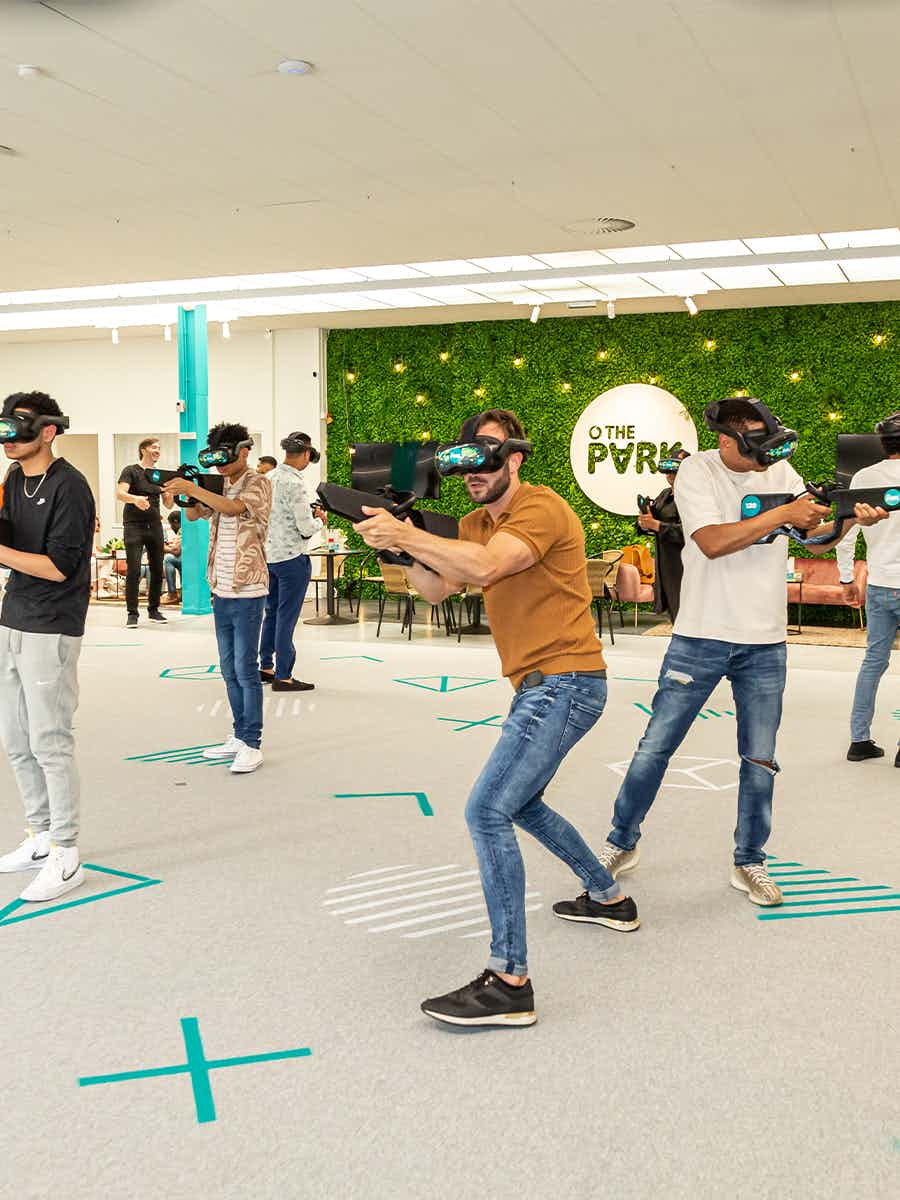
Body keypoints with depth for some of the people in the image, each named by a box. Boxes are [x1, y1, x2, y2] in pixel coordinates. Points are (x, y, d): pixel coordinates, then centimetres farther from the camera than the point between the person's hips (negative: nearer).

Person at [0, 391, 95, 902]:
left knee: (50, 743, -5)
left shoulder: (68, 486, -13)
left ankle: (66, 857, 5)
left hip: (51, 630, -9)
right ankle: (42, 837, 28)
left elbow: (58, 567, -19)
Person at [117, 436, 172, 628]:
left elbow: (168, 505, 12)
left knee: (157, 570, 6)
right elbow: (120, 493, -18)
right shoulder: (131, 471, -2)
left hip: (154, 525, 5)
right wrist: (135, 499, -38)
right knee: (134, 571, -11)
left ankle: (153, 609, 18)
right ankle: (132, 613, -5)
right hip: (134, 525, -5)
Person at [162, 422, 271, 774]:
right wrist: (184, 495, -6)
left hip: (247, 591, -8)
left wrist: (193, 488, -28)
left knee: (246, 670, -6)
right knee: (229, 670, 12)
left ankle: (252, 746, -1)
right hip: (222, 590, 8)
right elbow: (193, 515, 13)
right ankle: (239, 738, 21)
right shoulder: (221, 487, 15)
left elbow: (233, 508, -25)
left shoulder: (257, 484, -8)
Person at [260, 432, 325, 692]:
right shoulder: (295, 484, -19)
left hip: (269, 554, 8)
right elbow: (306, 529, -18)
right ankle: (283, 676, 5)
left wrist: (308, 512, 14)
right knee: (286, 617, -1)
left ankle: (266, 667, 27)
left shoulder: (269, 478, 5)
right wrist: (320, 520, 2)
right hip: (291, 557, -8)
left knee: (272, 612, 18)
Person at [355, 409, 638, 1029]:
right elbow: (436, 589, 8)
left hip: (565, 683, -11)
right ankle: (610, 898, 44)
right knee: (519, 801, 26)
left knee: (488, 811, -19)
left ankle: (509, 982, -17)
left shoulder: (542, 509, -15)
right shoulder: (476, 522, 14)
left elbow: (486, 567, -32)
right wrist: (405, 547, -9)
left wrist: (408, 535, -29)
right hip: (540, 685, 11)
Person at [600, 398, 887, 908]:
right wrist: (782, 514, -24)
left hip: (765, 643, 4)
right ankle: (622, 845, 21)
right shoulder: (697, 472, -9)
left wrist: (850, 518, -15)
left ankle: (750, 864, 22)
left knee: (761, 761, 7)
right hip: (701, 638, -3)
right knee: (656, 747, 3)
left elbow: (816, 538, 5)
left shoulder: (780, 471, 5)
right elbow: (713, 542, -21)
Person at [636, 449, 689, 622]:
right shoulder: (665, 494, 14)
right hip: (664, 564, 9)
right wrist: (644, 522, -5)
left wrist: (655, 525, -23)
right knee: (673, 613, 14)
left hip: (682, 566, -8)